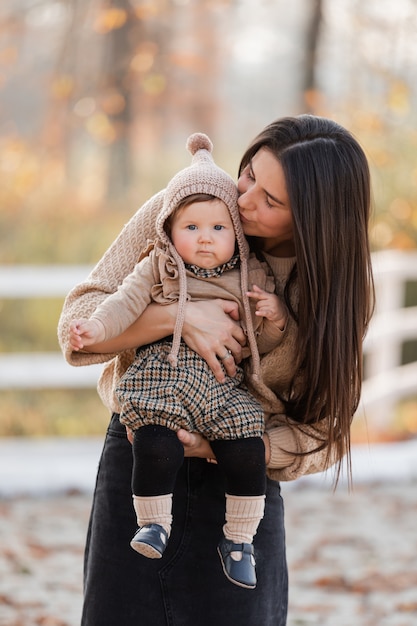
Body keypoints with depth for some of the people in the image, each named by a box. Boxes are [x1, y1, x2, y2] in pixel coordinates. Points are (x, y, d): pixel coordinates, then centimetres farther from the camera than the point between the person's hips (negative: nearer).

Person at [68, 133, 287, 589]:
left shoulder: (254, 277, 12)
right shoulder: (158, 267, 9)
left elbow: (261, 344, 16)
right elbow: (127, 301, 1)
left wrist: (275, 319, -5)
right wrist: (96, 328, -16)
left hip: (224, 387, 2)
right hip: (162, 377, -2)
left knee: (247, 452, -16)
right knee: (156, 446, -25)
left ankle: (239, 539, 4)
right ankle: (154, 524, -3)